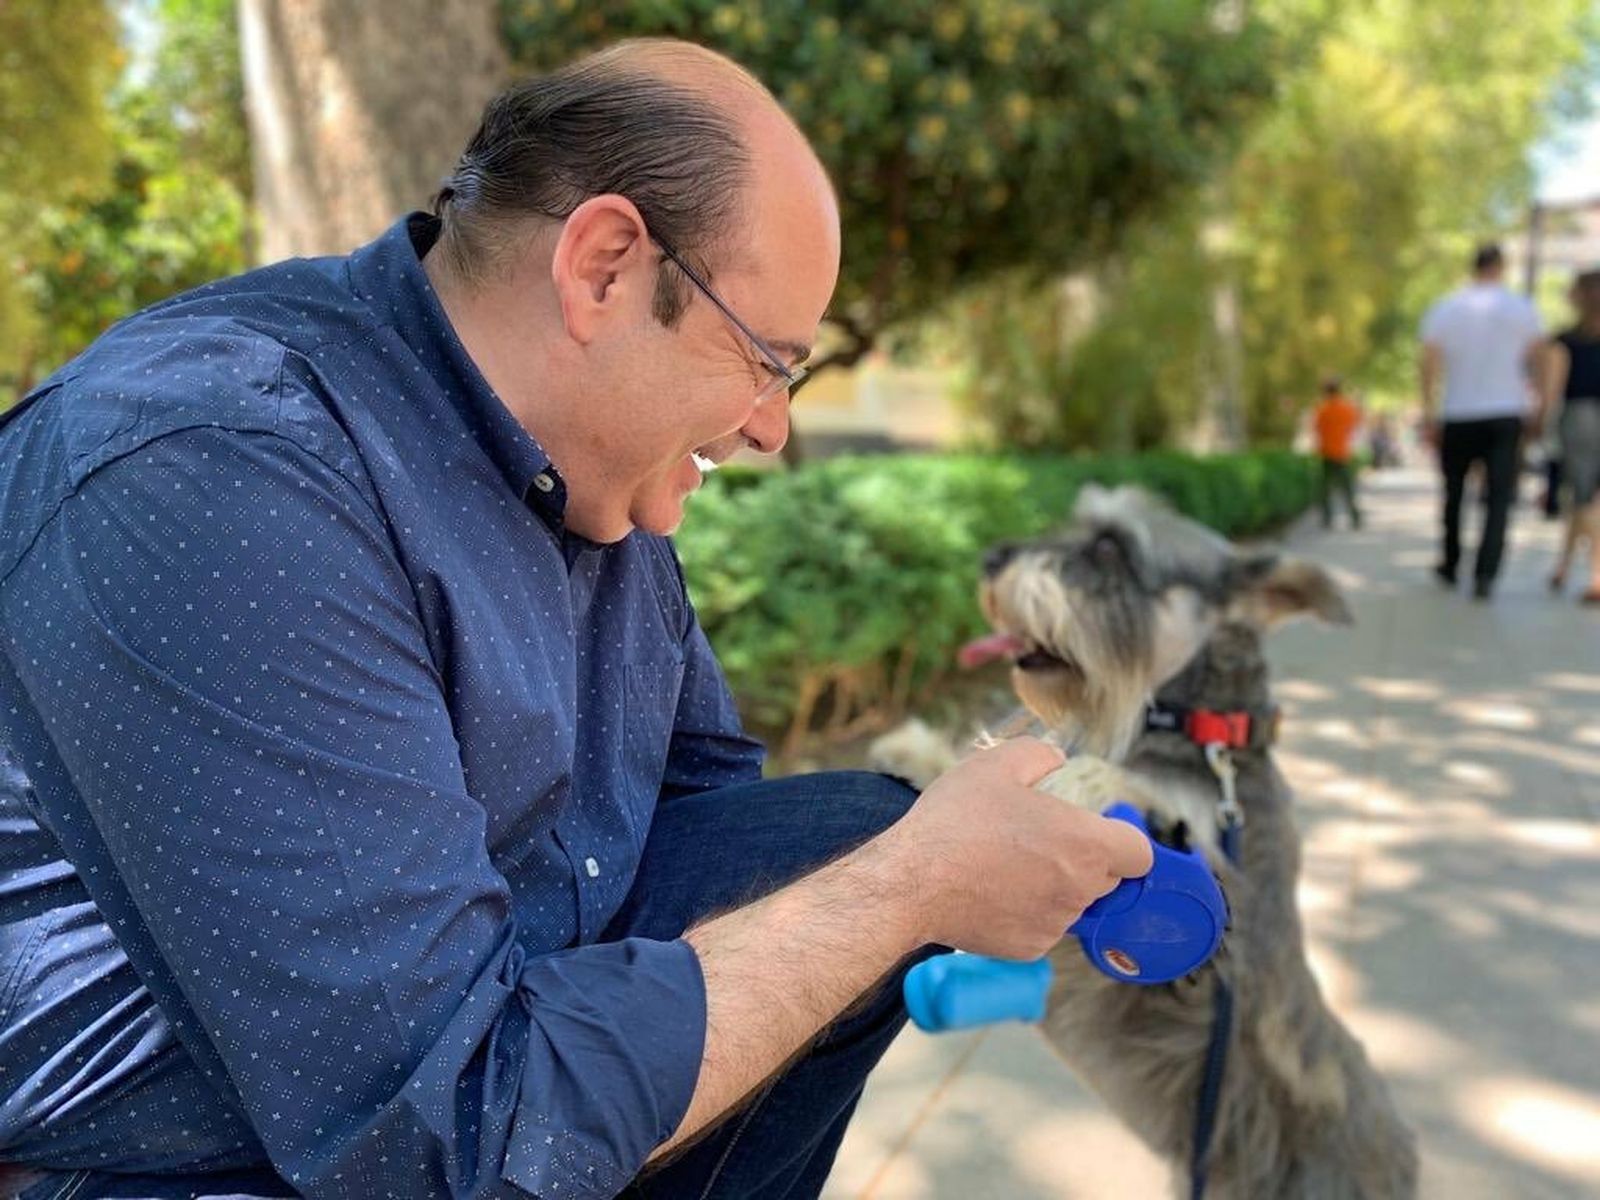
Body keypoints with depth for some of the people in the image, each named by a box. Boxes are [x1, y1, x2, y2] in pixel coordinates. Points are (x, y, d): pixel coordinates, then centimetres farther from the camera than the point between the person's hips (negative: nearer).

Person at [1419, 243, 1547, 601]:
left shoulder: (1443, 310, 3)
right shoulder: (1522, 309, 1)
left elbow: (1429, 367, -1)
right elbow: (1536, 362, -1)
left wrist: (1430, 416, 2)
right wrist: (1535, 409, 8)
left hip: (1458, 417, 1)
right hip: (1506, 414, -1)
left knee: (1454, 492, 16)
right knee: (1499, 498, -1)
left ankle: (1450, 565, 27)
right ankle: (1485, 575, -12)